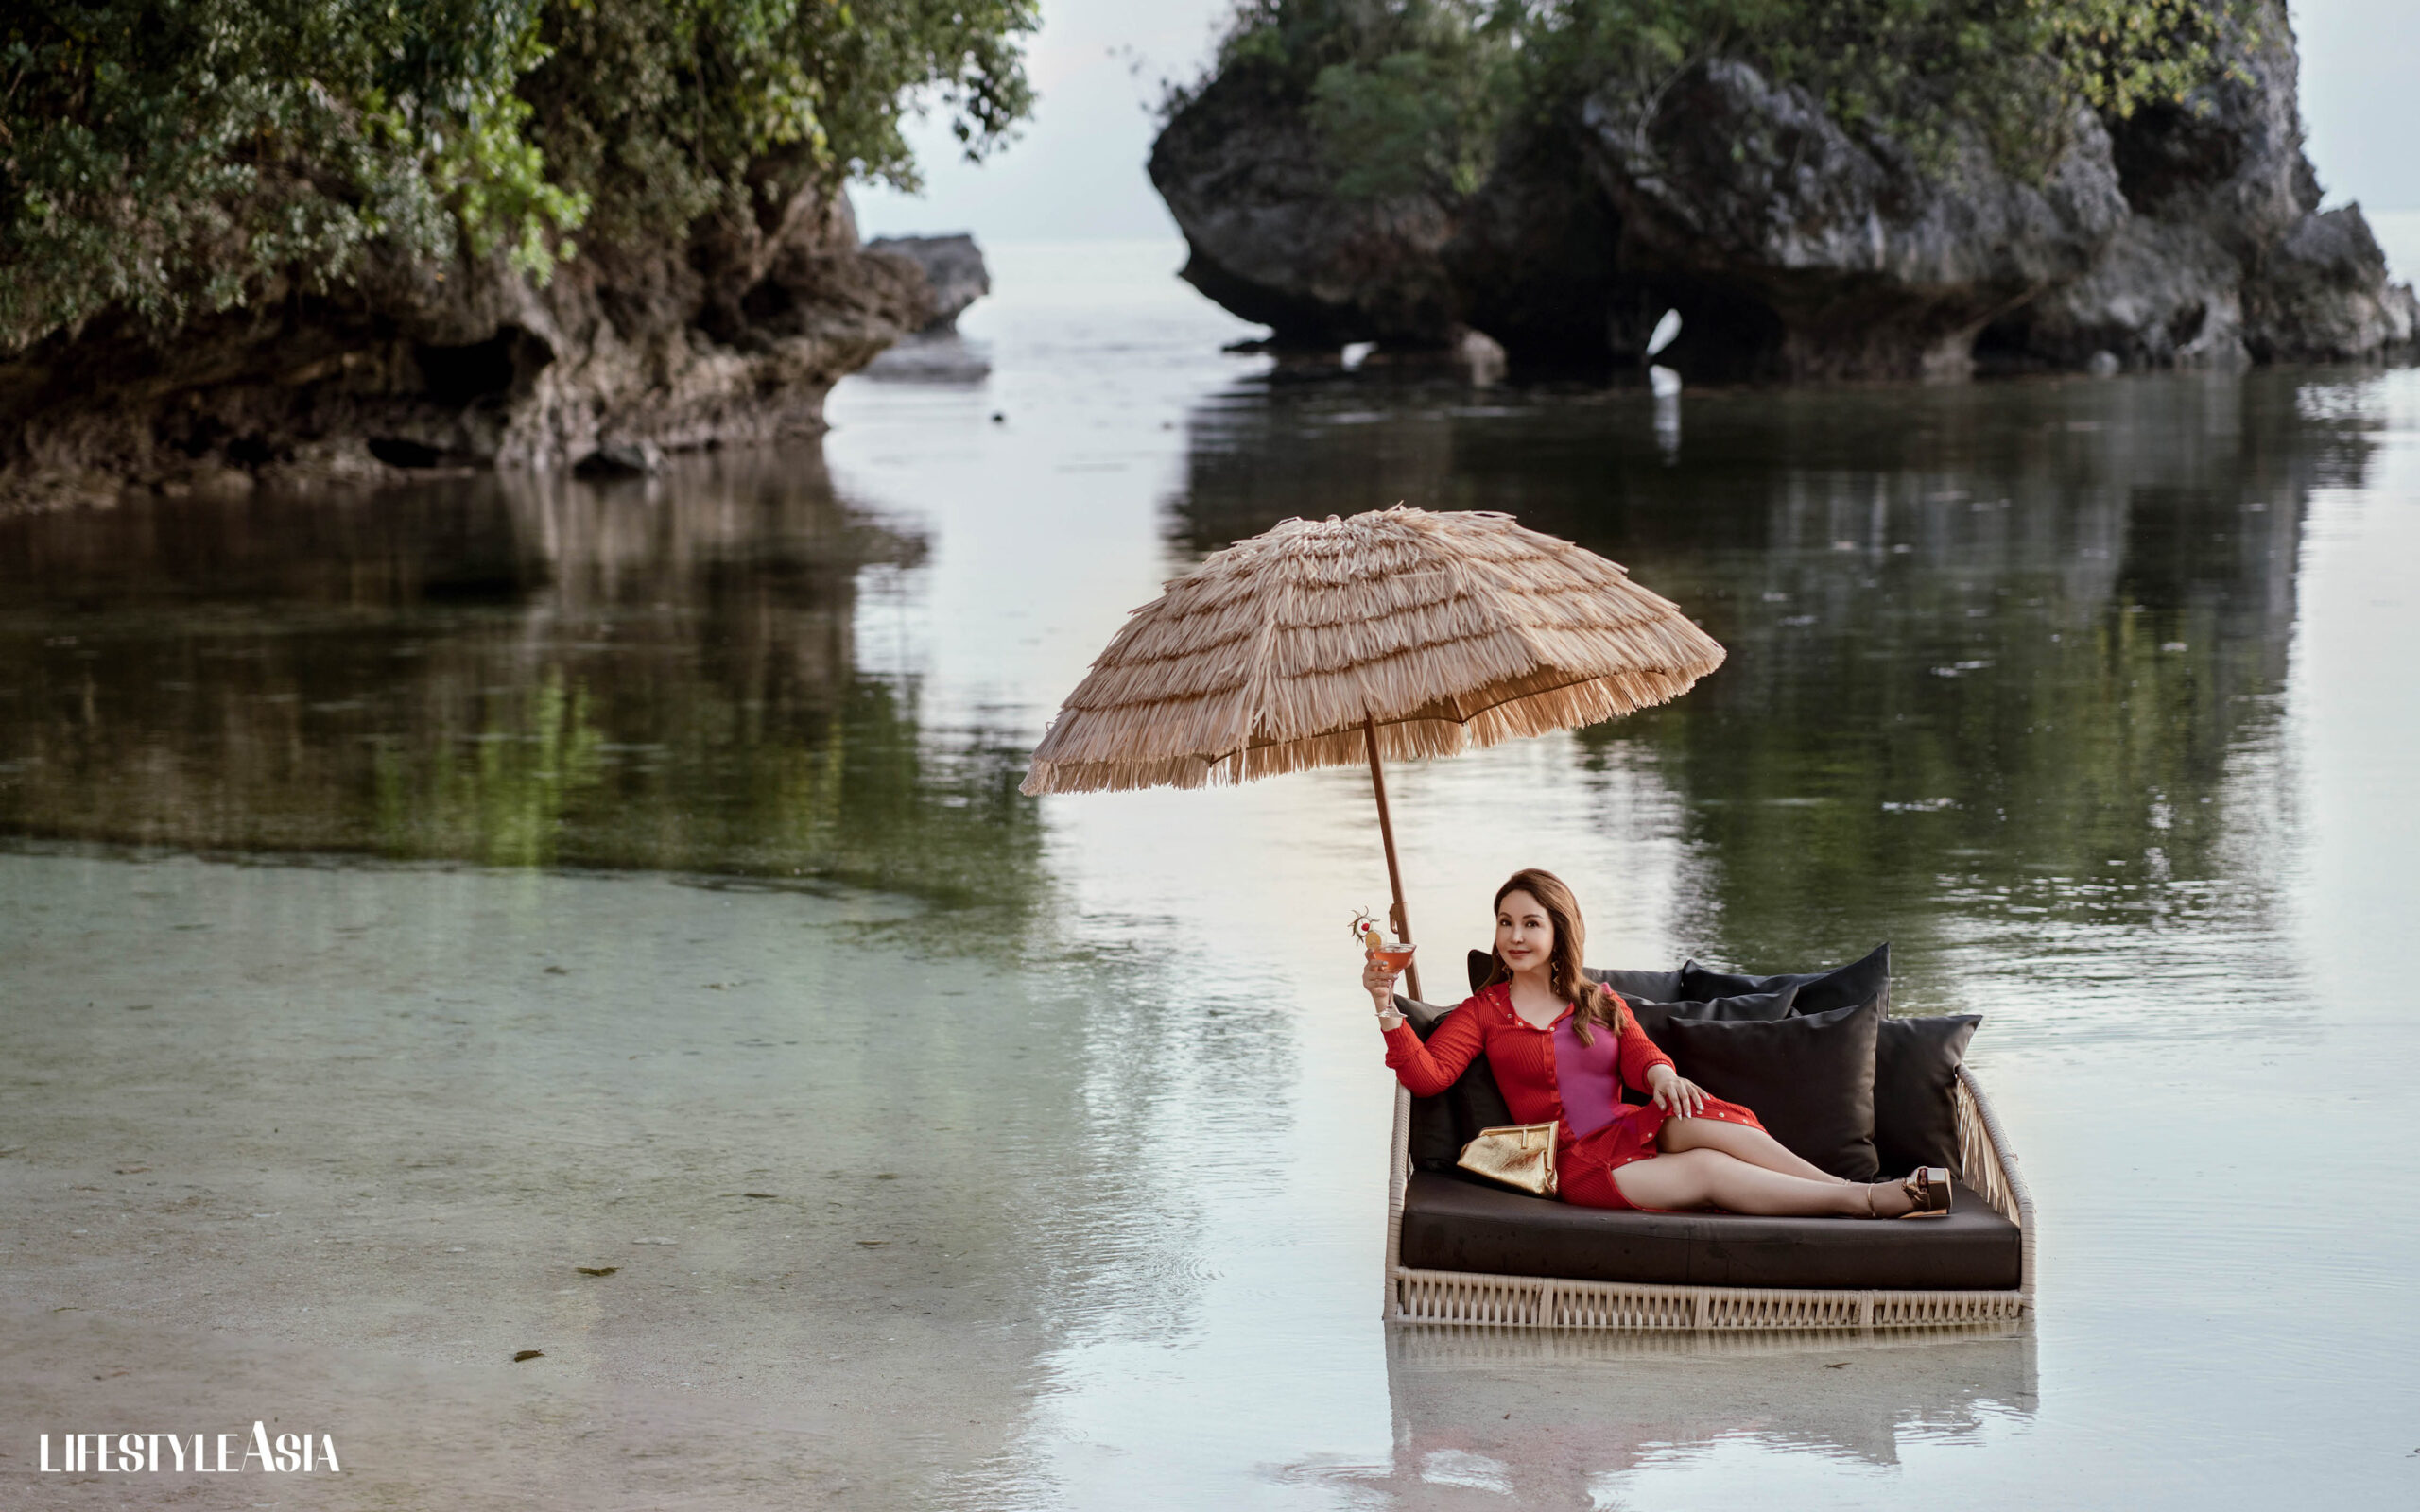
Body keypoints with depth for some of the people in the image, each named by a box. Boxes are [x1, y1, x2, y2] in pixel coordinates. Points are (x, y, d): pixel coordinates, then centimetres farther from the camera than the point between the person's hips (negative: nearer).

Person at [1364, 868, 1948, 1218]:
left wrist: (1660, 1074, -19)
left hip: (1632, 1132, 3)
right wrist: (1387, 1009, -20)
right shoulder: (1485, 1011, 9)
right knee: (1708, 1171, -29)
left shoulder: (1599, 1002, 20)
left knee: (1700, 1124, -33)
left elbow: (1640, 1056, 5)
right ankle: (1867, 1200, -36)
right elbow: (1427, 1074, -5)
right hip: (1577, 1163, -3)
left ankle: (1852, 1190, -37)